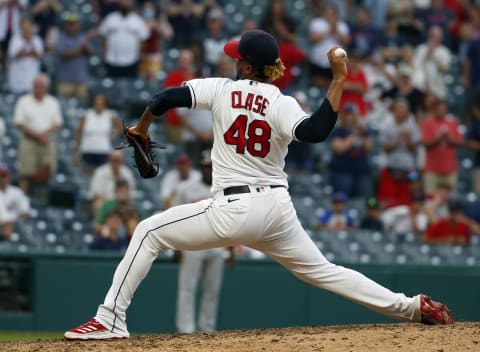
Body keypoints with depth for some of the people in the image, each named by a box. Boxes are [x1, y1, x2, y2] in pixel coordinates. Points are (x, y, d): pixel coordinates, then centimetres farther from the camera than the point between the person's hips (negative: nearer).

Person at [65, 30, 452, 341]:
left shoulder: (223, 89, -2)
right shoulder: (283, 105, -1)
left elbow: (166, 97, -5)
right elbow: (316, 131, -22)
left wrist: (142, 128, 15)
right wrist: (338, 80, -12)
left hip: (234, 210, -4)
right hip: (278, 210, 4)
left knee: (149, 232, 7)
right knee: (323, 271, 16)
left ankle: (111, 319, -3)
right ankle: (414, 307, 11)